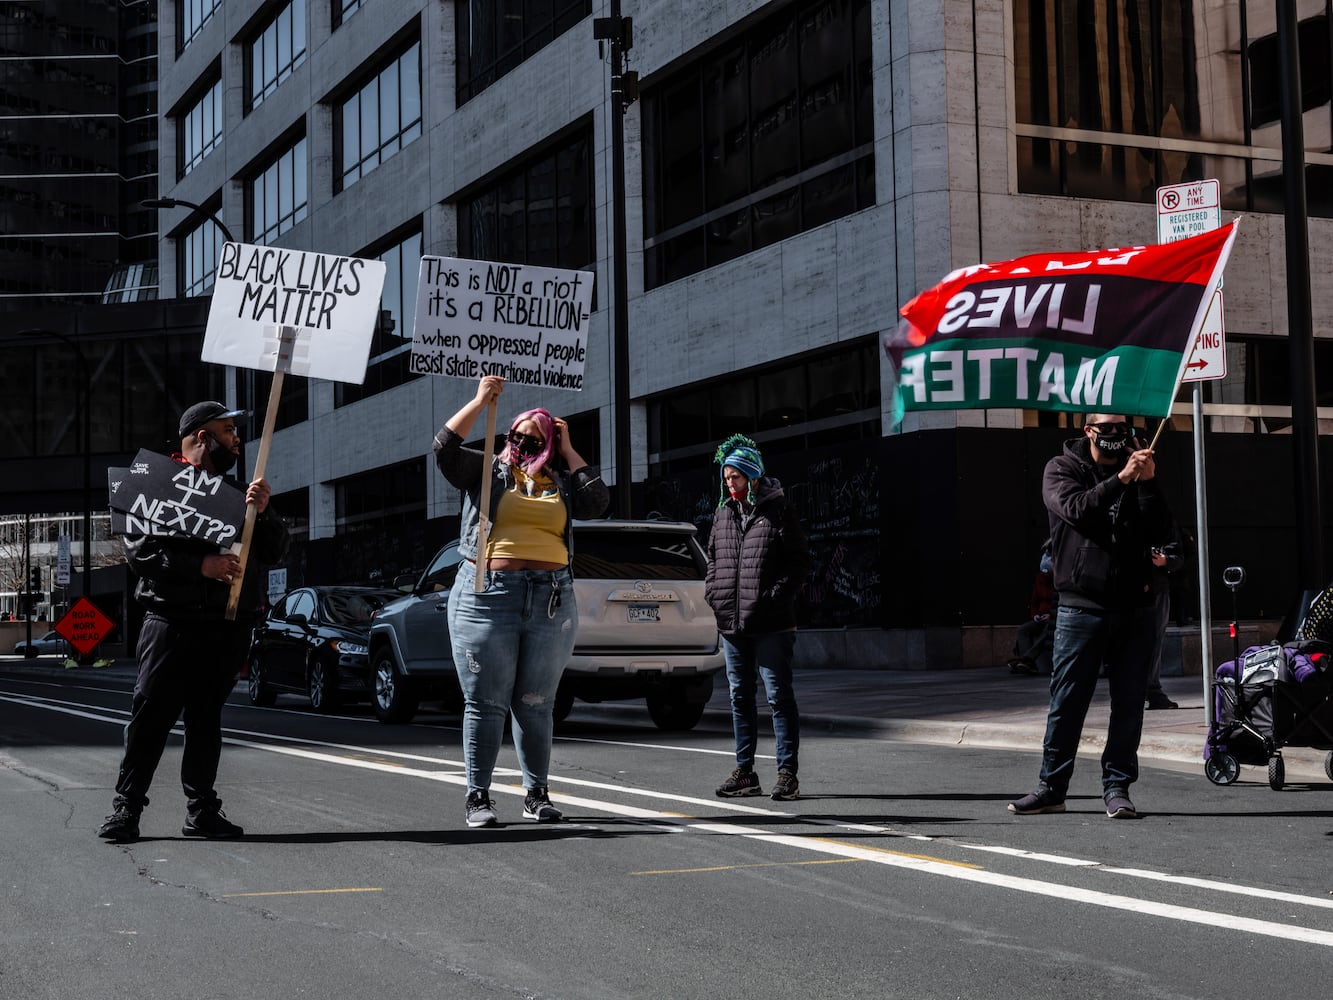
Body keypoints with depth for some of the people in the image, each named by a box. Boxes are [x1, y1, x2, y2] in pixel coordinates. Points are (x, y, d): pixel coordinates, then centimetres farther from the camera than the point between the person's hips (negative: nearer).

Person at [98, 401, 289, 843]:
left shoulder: (233, 494, 21)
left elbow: (274, 553, 17)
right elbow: (139, 551, -9)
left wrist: (262, 514, -2)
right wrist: (200, 565, -19)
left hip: (228, 627, 5)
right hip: (174, 621, -5)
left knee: (205, 718, 9)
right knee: (151, 715, -6)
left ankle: (201, 810, 13)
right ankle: (126, 808, 0)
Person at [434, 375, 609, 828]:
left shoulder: (561, 483, 17)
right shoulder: (486, 470, 10)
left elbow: (597, 500, 1)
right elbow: (445, 448, -4)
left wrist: (568, 451, 8)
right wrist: (480, 401, -6)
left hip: (551, 600, 3)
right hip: (487, 595, -2)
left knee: (536, 705, 7)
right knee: (486, 702, -1)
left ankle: (537, 794, 15)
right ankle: (478, 796, 5)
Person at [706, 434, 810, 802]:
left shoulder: (778, 511, -4)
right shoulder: (723, 513, 13)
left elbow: (798, 560, -7)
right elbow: (713, 557, 22)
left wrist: (773, 596, -15)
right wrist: (713, 591, 6)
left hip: (770, 623, -6)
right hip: (731, 623, 6)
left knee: (778, 695, -3)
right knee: (740, 696, 12)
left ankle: (787, 773, 1)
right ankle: (744, 771, 20)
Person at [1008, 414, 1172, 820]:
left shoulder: (1137, 473, 13)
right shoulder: (1062, 468, 6)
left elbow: (1160, 532, 2)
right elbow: (1074, 508, -15)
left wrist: (1148, 483, -9)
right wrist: (1120, 481, -22)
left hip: (1133, 607, 3)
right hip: (1081, 604, -3)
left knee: (1129, 702, 3)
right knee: (1066, 701, 0)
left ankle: (1117, 786, 11)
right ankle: (1051, 787, 9)